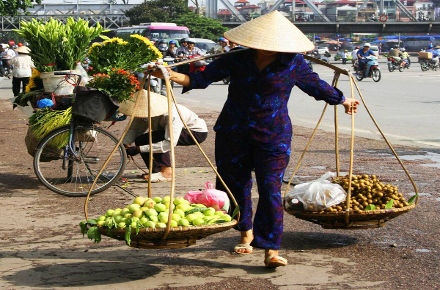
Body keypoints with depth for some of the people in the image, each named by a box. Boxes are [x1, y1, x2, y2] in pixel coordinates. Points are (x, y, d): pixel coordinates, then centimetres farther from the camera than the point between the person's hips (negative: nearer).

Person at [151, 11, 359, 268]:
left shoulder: (293, 63, 0)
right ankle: (246, 233, 37)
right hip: (234, 134, 3)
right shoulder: (237, 60, 1)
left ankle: (271, 250, -11)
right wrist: (172, 75, -17)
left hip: (273, 138, -2)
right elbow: (203, 78, -3)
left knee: (270, 189, -13)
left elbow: (316, 85, 15)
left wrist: (342, 101, 26)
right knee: (235, 185, 13)